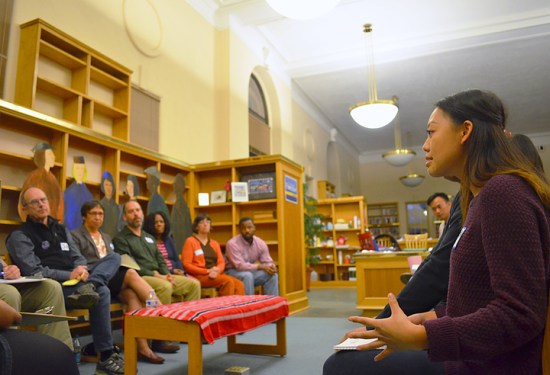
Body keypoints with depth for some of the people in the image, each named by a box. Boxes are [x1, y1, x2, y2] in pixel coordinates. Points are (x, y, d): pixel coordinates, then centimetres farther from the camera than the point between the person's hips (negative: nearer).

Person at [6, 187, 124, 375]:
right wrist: (69, 275, -20)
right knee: (101, 292, -31)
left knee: (114, 257, -9)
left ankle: (87, 287, -40)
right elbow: (34, 272, -11)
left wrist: (82, 269, -10)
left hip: (74, 279, 7)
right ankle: (106, 357, -24)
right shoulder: (20, 236, 0)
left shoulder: (61, 229, 22)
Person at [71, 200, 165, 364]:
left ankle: (142, 347, -32)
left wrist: (117, 267, 0)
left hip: (112, 279, 6)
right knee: (131, 274, -30)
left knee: (132, 295, -28)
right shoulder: (75, 236, 6)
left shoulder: (106, 237, 27)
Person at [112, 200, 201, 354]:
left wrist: (166, 274, -2)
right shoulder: (120, 239, 0)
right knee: (165, 287, -37)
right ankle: (159, 339, -28)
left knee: (193, 284, -7)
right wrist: (155, 275, -17)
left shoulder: (149, 237, 24)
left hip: (160, 276, 8)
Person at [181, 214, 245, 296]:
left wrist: (217, 270, -11)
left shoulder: (214, 243, 21)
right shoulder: (190, 241, 3)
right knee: (228, 281, -29)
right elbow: (186, 265, -5)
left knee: (239, 284, -21)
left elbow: (221, 262, 14)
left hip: (215, 275, 6)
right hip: (199, 276, -6)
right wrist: (207, 271, -14)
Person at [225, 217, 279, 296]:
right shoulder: (232, 243, -23)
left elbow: (267, 262, -2)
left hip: (251, 271, 5)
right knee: (248, 275, -36)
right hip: (233, 272, -5)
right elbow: (240, 265, -28)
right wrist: (261, 266, -31)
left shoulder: (261, 243, -6)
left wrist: (272, 267, -27)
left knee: (273, 275, -15)